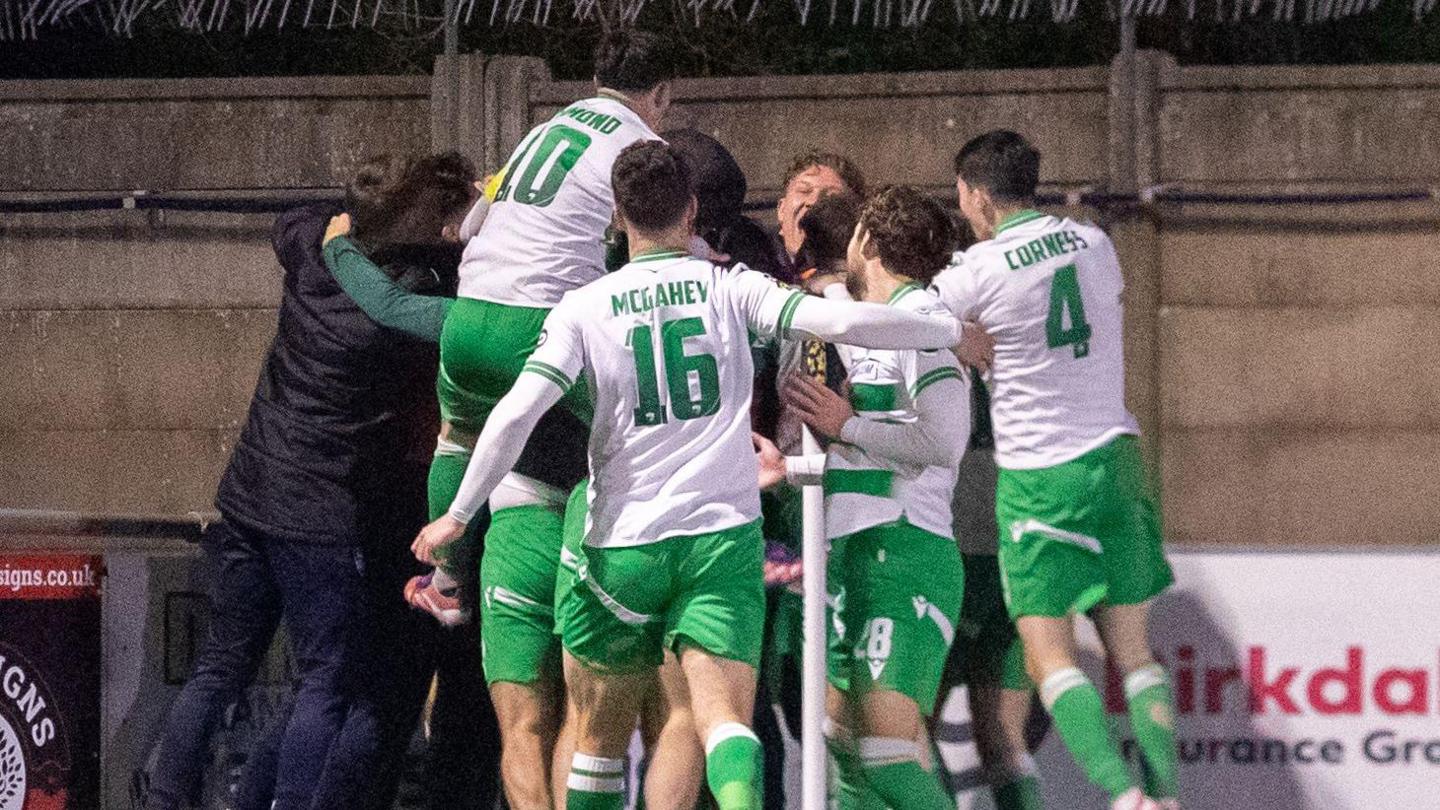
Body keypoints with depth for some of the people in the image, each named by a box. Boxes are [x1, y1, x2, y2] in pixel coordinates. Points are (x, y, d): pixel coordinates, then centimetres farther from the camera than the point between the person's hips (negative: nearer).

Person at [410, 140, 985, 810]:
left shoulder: (582, 310, 2)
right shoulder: (729, 288, 2)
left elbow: (516, 413, -9)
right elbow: (843, 321, -8)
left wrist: (458, 516, 0)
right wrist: (953, 331, 6)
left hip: (622, 544, 1)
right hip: (723, 533, -1)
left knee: (599, 740, 17)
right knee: (725, 720, -13)